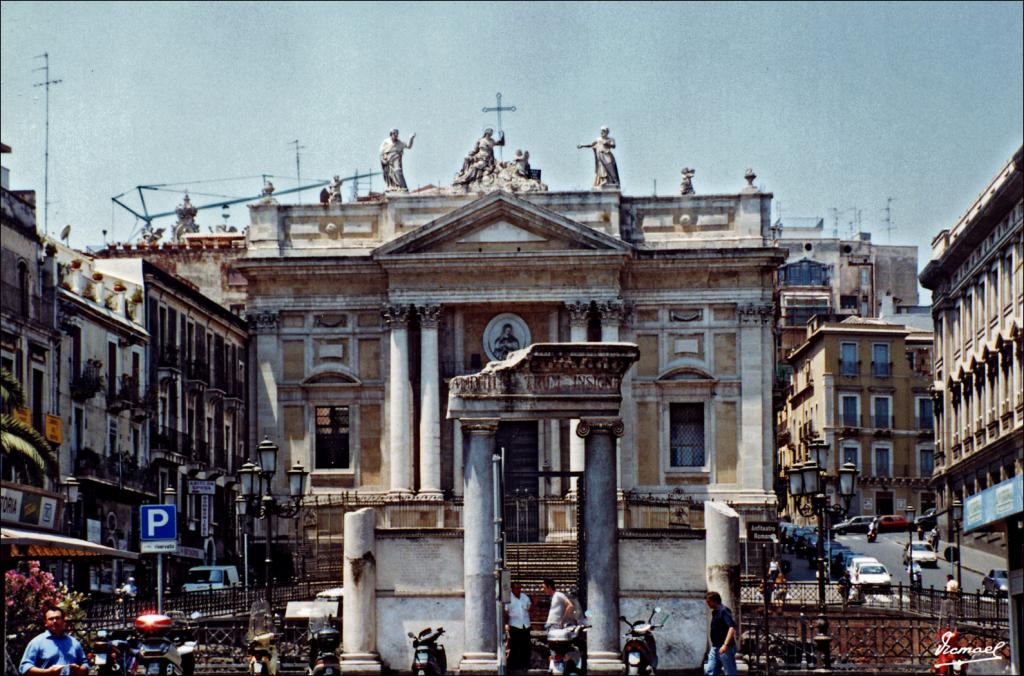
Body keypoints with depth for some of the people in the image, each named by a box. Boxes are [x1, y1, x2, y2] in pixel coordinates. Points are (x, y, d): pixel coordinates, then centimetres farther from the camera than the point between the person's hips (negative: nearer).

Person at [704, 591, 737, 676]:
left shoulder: (724, 611, -16)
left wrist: (725, 645, -32)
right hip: (715, 648, 10)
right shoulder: (715, 612, 14)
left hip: (726, 648, -10)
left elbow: (732, 628, -26)